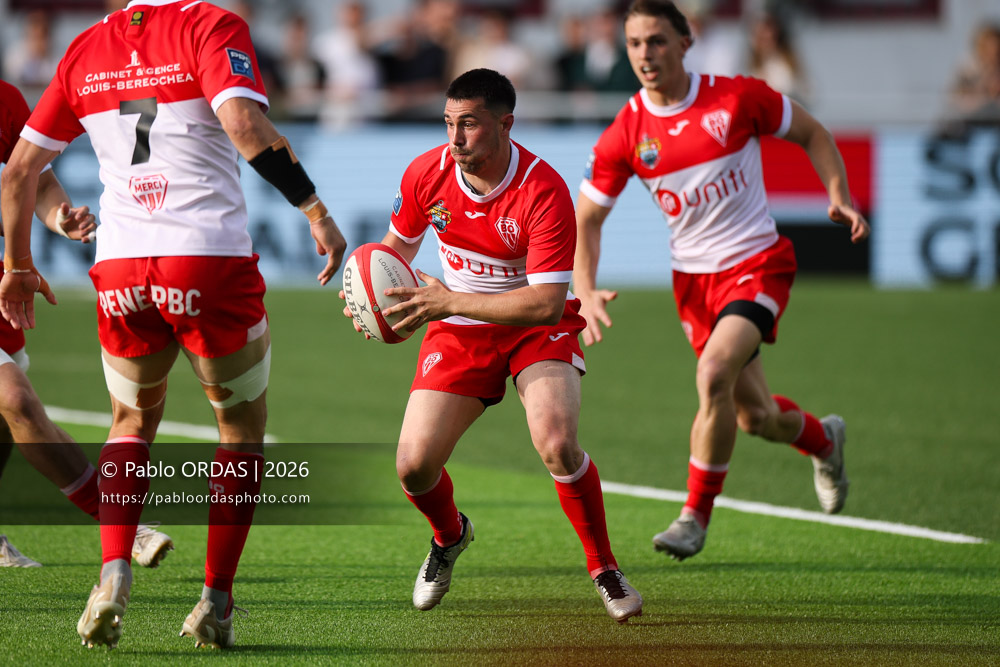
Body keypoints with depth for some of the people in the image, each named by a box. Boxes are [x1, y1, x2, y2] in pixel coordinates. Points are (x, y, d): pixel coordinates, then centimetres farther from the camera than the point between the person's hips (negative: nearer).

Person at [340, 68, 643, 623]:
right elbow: (399, 243, 10)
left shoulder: (543, 191, -27)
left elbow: (547, 304, -31)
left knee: (556, 443, -30)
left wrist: (450, 301, -34)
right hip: (459, 330, 4)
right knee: (414, 465, -10)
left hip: (536, 328, -4)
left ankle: (604, 569, -6)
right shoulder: (426, 173, -12)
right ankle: (449, 536, 28)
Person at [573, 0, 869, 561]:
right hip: (693, 279, 3)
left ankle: (697, 515, -11)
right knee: (754, 416, 10)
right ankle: (825, 440, 46)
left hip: (758, 265, -3)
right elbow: (587, 217, 2)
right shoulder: (624, 135, -6)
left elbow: (811, 133, 5)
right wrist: (584, 290, -13)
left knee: (714, 374, -27)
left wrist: (840, 196, -8)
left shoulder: (738, 98, -10)